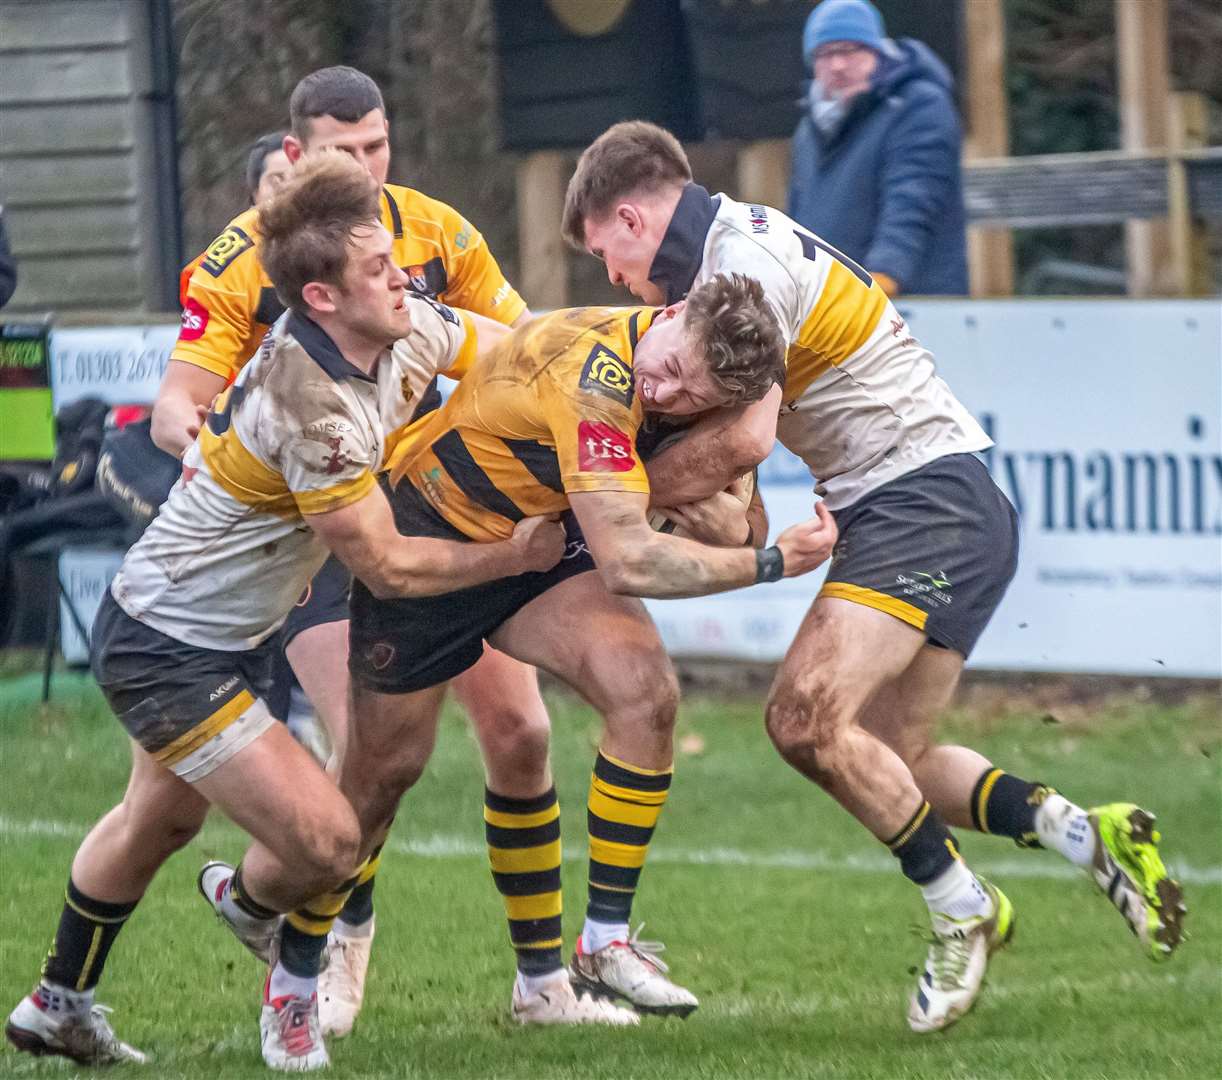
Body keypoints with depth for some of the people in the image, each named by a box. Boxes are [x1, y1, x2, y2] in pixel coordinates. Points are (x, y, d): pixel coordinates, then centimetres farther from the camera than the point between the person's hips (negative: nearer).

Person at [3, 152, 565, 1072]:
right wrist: (518, 555, -12)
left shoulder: (408, 334, -9)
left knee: (158, 822, 29)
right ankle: (252, 907, 25)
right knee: (324, 841, -11)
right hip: (168, 648, -10)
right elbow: (389, 567, -23)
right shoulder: (313, 408, -34)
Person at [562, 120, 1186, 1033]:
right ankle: (1087, 834, 2)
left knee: (808, 716, -21)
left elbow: (744, 436, -21)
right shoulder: (737, 248, 20)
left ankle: (963, 911, -11)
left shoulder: (740, 256, -13)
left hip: (925, 502, -11)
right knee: (884, 764, 6)